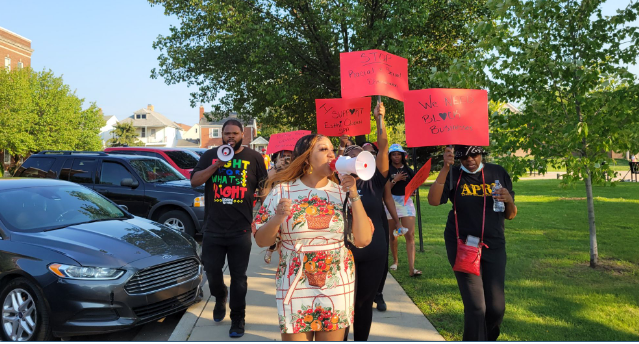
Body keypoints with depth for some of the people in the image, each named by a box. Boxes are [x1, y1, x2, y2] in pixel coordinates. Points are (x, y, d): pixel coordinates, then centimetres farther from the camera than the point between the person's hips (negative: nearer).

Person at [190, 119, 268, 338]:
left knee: (238, 277, 5)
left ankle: (238, 318, 20)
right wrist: (216, 165, -15)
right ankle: (220, 298, 41)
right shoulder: (210, 155, 7)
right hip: (213, 228, 2)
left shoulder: (254, 158, 3)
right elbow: (194, 182, -2)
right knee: (212, 271, 9)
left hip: (241, 230, -2)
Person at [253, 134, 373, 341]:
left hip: (337, 289, 2)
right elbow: (261, 241, -3)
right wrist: (277, 218, -22)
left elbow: (363, 240, -6)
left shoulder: (343, 193, 0)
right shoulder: (281, 191, -5)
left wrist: (354, 197, -13)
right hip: (295, 289, -2)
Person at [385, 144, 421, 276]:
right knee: (393, 235, 11)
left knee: (410, 235, -10)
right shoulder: (387, 170, 0)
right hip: (391, 203, -1)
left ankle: (411, 268, -15)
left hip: (406, 202, 1)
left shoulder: (408, 170, 8)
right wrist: (395, 180, -16)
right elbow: (385, 190, -6)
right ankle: (395, 260, 34)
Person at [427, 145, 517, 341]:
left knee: (496, 306, 4)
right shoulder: (454, 175, -2)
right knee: (475, 306, -10)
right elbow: (433, 201, -20)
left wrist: (509, 200, -13)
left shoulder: (498, 173, 5)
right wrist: (445, 169, -26)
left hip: (493, 245, 3)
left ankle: (489, 338, 35)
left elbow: (510, 215, 9)